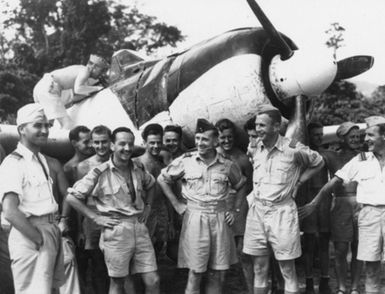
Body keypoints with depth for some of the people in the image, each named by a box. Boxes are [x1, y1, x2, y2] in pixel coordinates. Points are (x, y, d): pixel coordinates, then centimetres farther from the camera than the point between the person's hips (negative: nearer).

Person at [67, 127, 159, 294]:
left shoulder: (139, 168, 7)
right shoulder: (100, 173, -8)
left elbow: (151, 185, 29)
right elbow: (71, 197, -7)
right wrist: (95, 217, -8)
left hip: (139, 228, 5)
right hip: (115, 231, -4)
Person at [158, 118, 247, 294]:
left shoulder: (227, 165, 4)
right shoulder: (185, 161, -2)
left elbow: (241, 186, 20)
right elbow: (162, 179, 8)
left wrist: (235, 209, 9)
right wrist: (176, 205, 3)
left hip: (220, 219, 2)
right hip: (194, 218, -2)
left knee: (216, 275, 8)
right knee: (195, 274, 0)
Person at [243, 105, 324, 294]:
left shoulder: (292, 149, -10)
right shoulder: (255, 148, 4)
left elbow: (318, 162, 7)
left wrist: (297, 182, -1)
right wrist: (254, 195, 7)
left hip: (282, 211, -4)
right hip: (256, 209, 4)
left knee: (288, 270, 3)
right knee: (259, 270, 11)